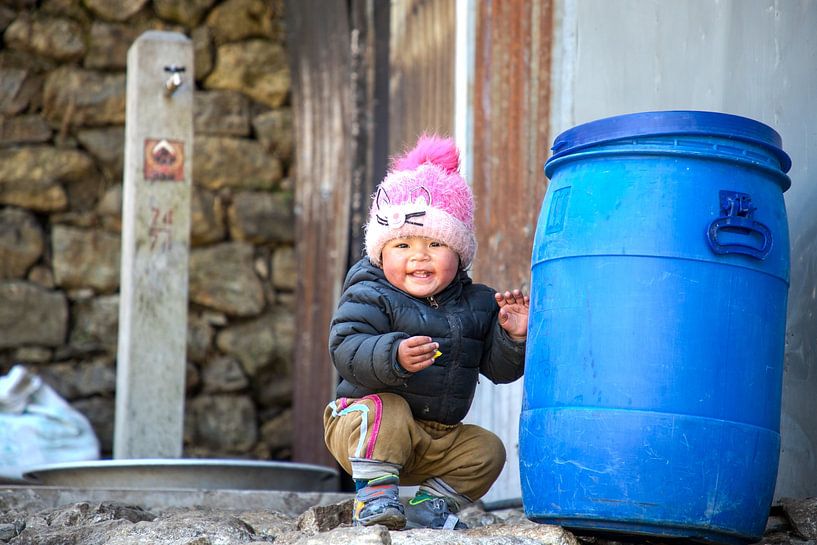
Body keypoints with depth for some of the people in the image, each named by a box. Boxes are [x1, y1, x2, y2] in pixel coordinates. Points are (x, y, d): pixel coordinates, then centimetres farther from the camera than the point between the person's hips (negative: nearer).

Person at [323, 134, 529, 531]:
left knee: (487, 451, -5)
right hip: (362, 425, -6)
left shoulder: (476, 304, 4)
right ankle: (374, 494, -21)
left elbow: (498, 367, 4)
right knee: (387, 409, -34)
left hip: (437, 440, 6)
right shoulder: (369, 297, -13)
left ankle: (429, 506, 11)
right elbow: (347, 351, -28)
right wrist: (394, 356, -47)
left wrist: (513, 337, -17)